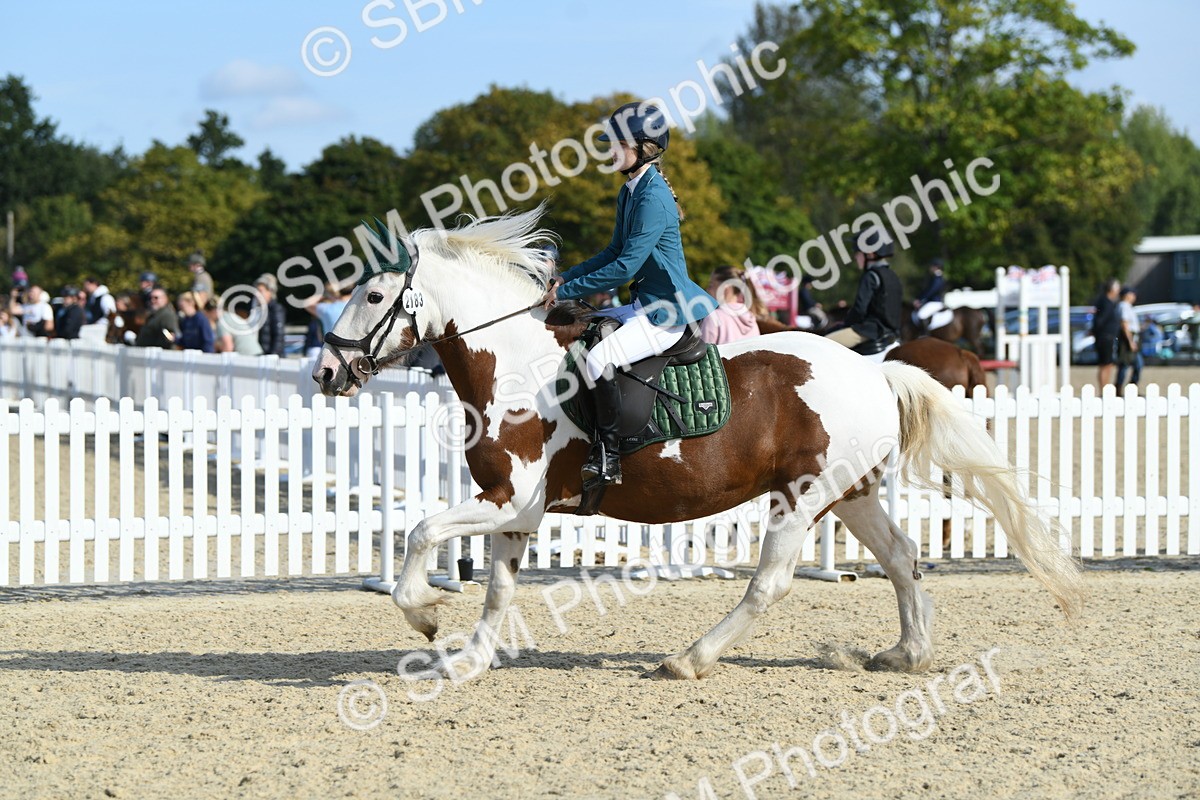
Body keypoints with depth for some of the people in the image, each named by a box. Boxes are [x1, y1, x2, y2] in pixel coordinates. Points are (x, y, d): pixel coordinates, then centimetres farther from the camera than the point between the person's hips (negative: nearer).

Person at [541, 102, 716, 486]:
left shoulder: (654, 198, -20)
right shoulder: (630, 192, 11)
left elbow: (626, 266, -23)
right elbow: (615, 252, 20)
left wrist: (567, 291, -17)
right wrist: (567, 277, 8)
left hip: (667, 314, -11)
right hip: (645, 305, 11)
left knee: (598, 359, -28)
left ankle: (607, 456, -21)